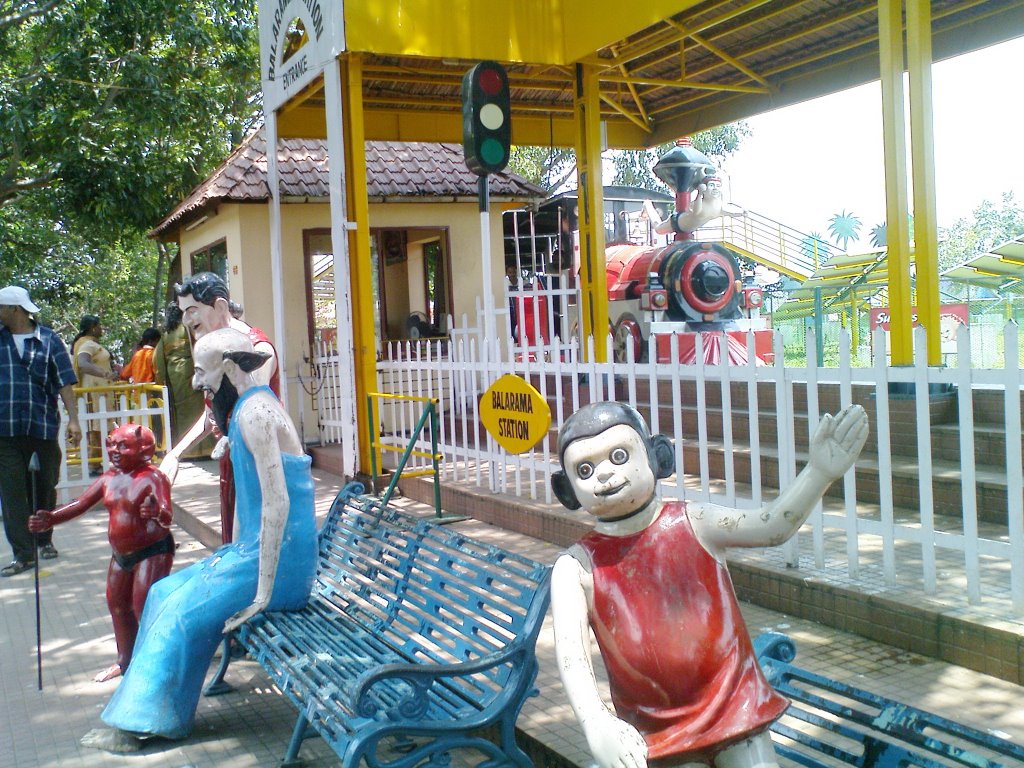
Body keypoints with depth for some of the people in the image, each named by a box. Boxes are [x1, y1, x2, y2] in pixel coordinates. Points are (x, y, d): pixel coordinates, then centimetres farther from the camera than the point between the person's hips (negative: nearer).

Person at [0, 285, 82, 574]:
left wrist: (73, 420, -10)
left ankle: (44, 539, 31)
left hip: (43, 428, -1)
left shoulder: (49, 341, 0)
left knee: (45, 487, 12)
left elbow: (65, 383, -4)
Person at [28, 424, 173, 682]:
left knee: (144, 607, -11)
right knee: (117, 604, 17)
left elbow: (167, 517, -29)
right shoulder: (109, 479, 3)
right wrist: (51, 519, -17)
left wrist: (158, 513, -54)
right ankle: (125, 661, 34)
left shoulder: (153, 477, -18)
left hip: (153, 552, -8)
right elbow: (80, 504, 1)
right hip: (121, 555, 8)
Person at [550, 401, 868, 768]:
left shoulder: (693, 524, -6)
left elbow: (771, 525, -21)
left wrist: (819, 472, -37)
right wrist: (595, 724, -35)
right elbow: (569, 651, -19)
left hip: (734, 708, 0)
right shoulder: (576, 567, -8)